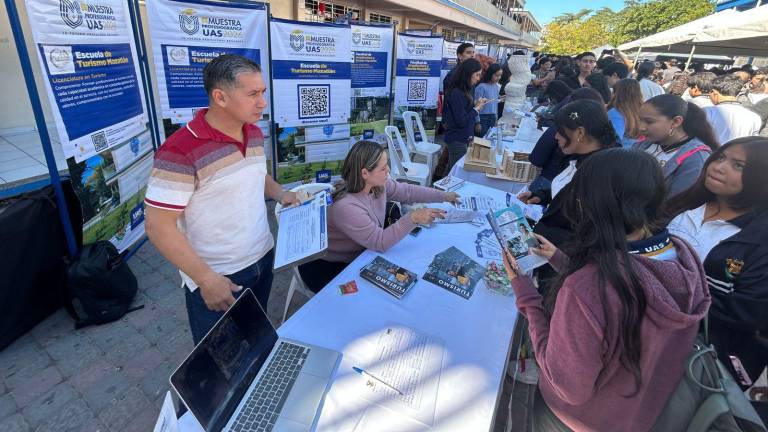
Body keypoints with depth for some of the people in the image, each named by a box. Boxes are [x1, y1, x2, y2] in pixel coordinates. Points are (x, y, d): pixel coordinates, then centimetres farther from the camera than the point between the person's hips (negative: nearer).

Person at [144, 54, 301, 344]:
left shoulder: (255, 134, -1)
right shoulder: (180, 152, -24)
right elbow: (159, 228, -20)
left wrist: (280, 194, 0)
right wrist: (205, 279, -21)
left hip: (263, 258, 7)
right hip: (217, 277, -6)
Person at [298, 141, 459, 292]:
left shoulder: (378, 183, -11)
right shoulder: (345, 206, -35)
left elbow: (407, 191, 4)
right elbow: (380, 242, -30)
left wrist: (444, 196, 6)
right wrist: (412, 219, -34)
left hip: (357, 256, 8)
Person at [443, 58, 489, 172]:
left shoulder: (464, 91, 7)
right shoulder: (456, 93, -20)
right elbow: (462, 121, -22)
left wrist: (477, 105, -1)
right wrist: (476, 108, -12)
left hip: (463, 138, 9)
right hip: (457, 140, -8)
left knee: (452, 169, 17)